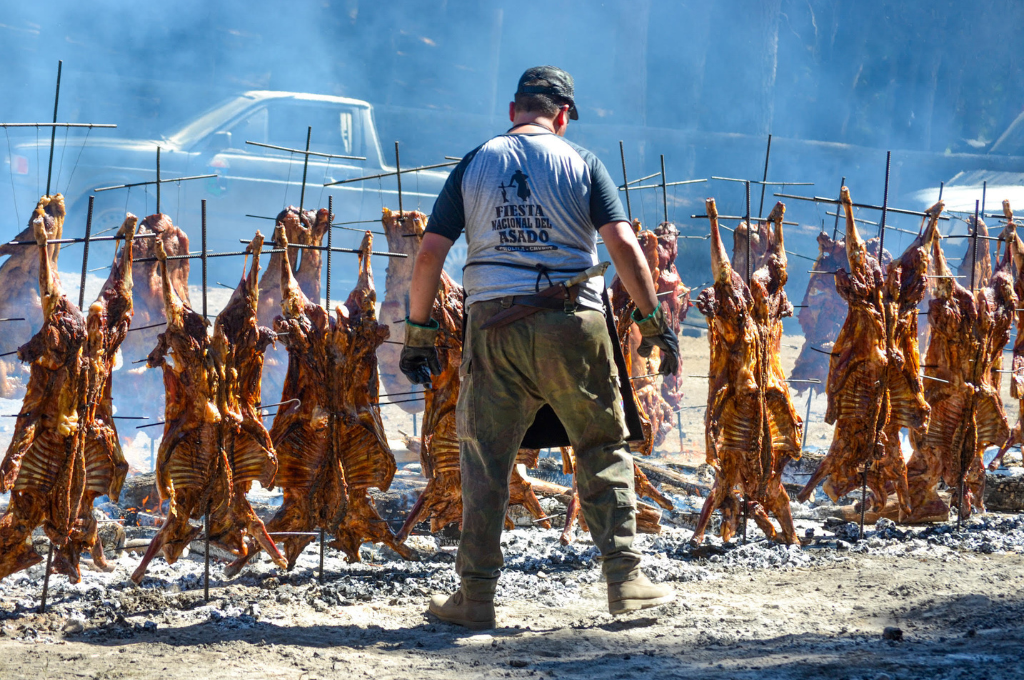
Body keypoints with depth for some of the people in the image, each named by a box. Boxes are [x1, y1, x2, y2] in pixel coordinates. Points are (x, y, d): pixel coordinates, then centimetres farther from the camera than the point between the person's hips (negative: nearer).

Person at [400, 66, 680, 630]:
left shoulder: (473, 165, 8)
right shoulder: (580, 163, 4)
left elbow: (430, 253, 4)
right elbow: (623, 244, -5)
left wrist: (418, 330, 10)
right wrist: (653, 319, -1)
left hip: (493, 323, 1)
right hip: (571, 324, -1)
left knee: (484, 457, 8)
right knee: (603, 449, 10)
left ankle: (475, 596, 8)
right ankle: (624, 578, 6)